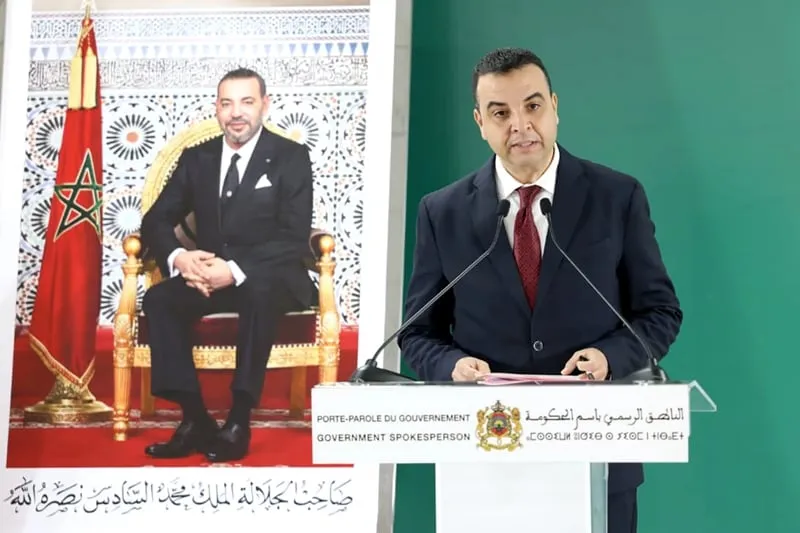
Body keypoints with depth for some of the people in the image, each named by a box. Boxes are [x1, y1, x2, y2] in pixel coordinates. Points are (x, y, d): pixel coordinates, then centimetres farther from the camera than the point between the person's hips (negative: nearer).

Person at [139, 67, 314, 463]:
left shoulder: (291, 157, -2)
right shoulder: (196, 158, 10)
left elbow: (295, 237, -12)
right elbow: (156, 221, 6)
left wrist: (235, 269, -26)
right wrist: (178, 257, -18)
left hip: (271, 278, -4)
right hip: (210, 275, 4)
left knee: (258, 292, -38)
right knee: (158, 299, -25)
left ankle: (239, 422, -33)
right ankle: (194, 419, -25)